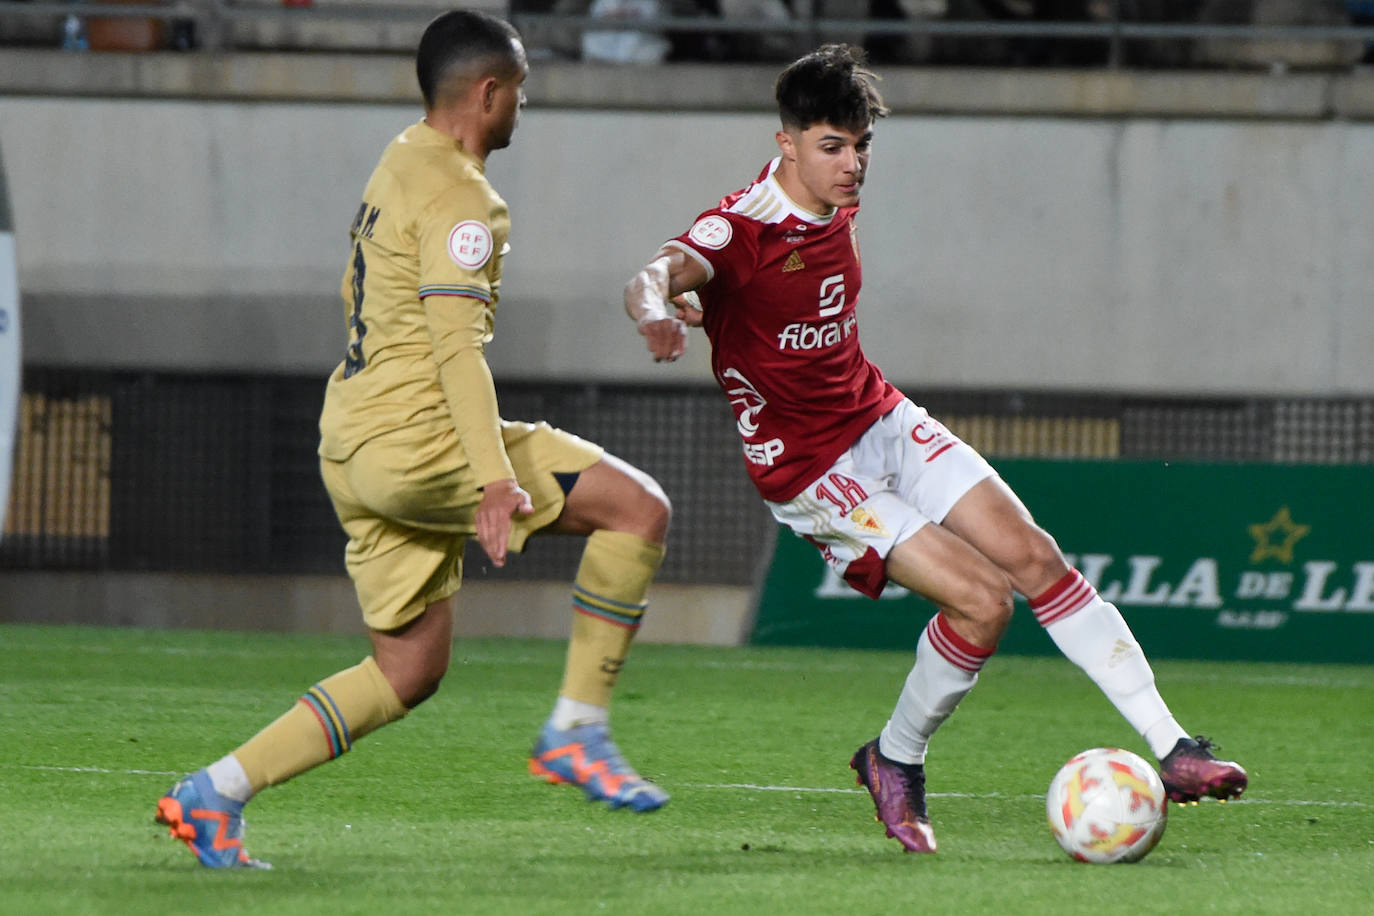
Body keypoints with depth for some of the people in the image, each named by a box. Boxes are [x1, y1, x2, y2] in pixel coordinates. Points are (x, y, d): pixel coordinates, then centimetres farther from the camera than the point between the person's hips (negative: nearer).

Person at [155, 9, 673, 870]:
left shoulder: (400, 167, 19)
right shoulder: (458, 195, -12)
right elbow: (455, 340, -22)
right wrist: (495, 477, -29)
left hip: (355, 443, 10)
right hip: (416, 439, -10)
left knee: (410, 672, 14)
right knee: (639, 508, -8)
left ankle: (212, 795, 8)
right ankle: (577, 728, -6)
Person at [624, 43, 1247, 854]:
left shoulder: (838, 207, 2)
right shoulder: (741, 228, -21)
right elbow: (655, 277, -42)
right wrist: (657, 309, -63)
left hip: (883, 423, 7)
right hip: (811, 472, -7)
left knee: (1035, 557, -4)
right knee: (984, 600, -18)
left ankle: (1172, 747, 0)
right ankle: (896, 758, 6)